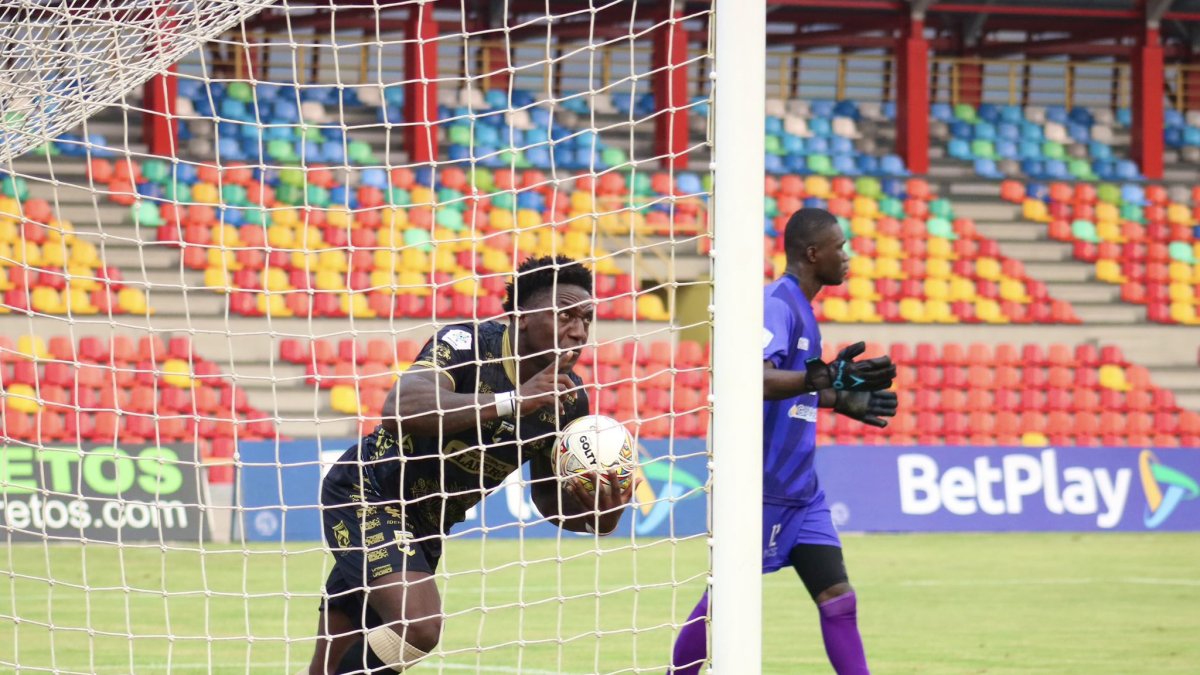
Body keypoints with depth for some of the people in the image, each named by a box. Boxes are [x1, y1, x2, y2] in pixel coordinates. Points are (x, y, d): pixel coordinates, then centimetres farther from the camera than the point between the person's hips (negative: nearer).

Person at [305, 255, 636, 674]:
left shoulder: (568, 399, -6)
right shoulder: (467, 343, -25)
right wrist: (512, 400, -46)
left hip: (427, 525, 7)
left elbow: (550, 494, 6)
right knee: (418, 626, -27)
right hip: (365, 493, -7)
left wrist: (597, 518, -18)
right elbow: (399, 410, -43)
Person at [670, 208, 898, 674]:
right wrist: (823, 379, -44)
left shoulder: (800, 308, 14)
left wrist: (843, 400, 25)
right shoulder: (776, 305, -15)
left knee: (838, 596, 0)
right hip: (762, 487, -9)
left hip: (800, 490, 9)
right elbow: (756, 380, -32)